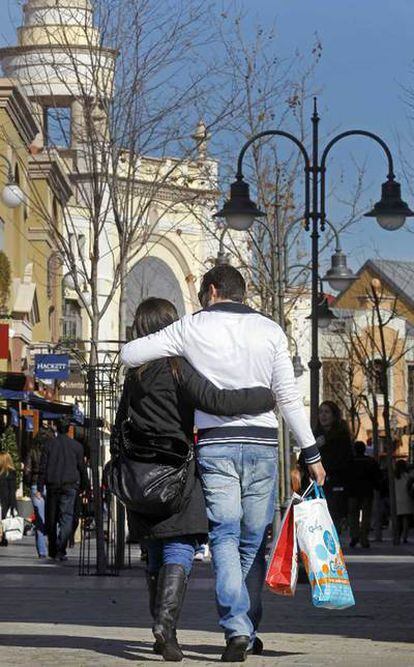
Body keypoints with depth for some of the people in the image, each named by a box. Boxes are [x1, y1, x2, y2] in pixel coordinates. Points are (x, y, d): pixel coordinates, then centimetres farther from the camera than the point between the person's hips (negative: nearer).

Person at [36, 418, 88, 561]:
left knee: (51, 519, 11)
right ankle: (60, 551, -17)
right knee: (66, 517, -4)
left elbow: (42, 467, 0)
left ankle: (52, 550, 18)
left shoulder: (49, 444, 3)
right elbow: (82, 468, 5)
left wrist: (40, 488, 0)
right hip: (69, 485, -1)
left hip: (52, 485, 1)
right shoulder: (76, 446, 2)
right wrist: (84, 486, 15)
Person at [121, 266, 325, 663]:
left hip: (215, 444, -2)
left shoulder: (194, 328, 2)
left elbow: (129, 354, 4)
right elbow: (289, 397, 2)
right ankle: (249, 631, 14)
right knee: (254, 540, 10)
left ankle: (236, 628, -18)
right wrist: (311, 453, 6)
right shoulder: (270, 331, 6)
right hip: (262, 442, 2)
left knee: (224, 536, -3)